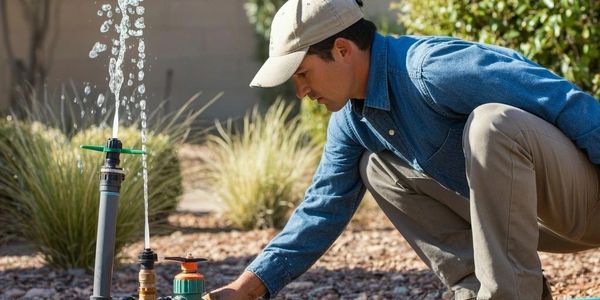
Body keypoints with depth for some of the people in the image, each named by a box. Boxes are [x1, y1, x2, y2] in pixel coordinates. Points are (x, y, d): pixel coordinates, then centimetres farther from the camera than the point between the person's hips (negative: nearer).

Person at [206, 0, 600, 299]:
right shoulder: (351, 120, 3)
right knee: (379, 169, 6)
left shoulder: (434, 70, -25)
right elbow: (323, 211, 10)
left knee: (491, 123, -33)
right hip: (533, 215, 8)